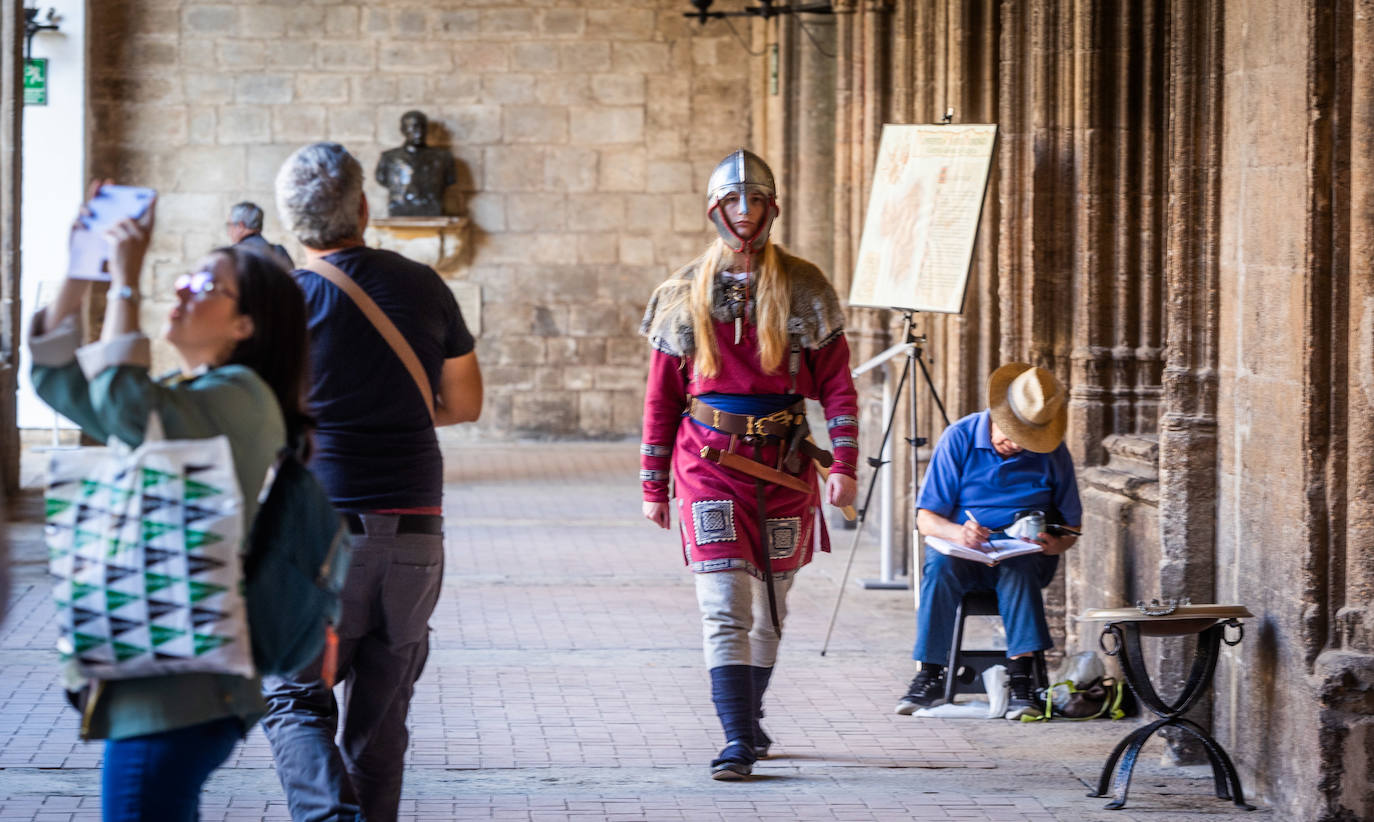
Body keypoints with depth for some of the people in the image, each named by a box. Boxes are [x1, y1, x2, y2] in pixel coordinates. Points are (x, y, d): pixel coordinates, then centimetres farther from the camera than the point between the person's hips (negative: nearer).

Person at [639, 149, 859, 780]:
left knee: (769, 607, 12)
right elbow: (661, 397, 8)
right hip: (710, 463, -1)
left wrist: (844, 465, -8)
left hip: (783, 466, 1)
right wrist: (653, 487, 7)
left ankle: (747, 717, 30)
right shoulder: (686, 293, 4)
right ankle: (738, 740, -17)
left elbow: (836, 384, 3)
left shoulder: (803, 289, 3)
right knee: (725, 606, -13)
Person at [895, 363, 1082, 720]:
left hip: (1026, 557, 0)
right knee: (940, 566, -34)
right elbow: (926, 518, -5)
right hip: (963, 552, 0)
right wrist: (958, 533, -28)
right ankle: (930, 677, -29)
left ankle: (1021, 676, -40)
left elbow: (1071, 524, 6)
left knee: (1018, 567, -36)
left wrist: (1055, 544, -18)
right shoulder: (959, 438, -5)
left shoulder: (1053, 453, -1)